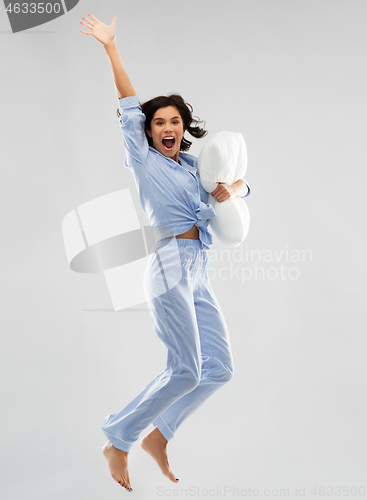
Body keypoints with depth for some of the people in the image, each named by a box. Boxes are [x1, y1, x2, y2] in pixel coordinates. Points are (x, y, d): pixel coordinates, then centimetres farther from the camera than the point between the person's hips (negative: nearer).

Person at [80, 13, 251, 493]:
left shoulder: (193, 165, 20)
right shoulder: (145, 161, 3)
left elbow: (244, 183, 25)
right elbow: (129, 108, -4)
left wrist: (232, 190, 1)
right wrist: (111, 47, -7)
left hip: (199, 276, 8)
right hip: (171, 266, -8)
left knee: (220, 367, 4)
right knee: (185, 371, -14)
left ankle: (159, 436, 13)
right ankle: (117, 442, 0)